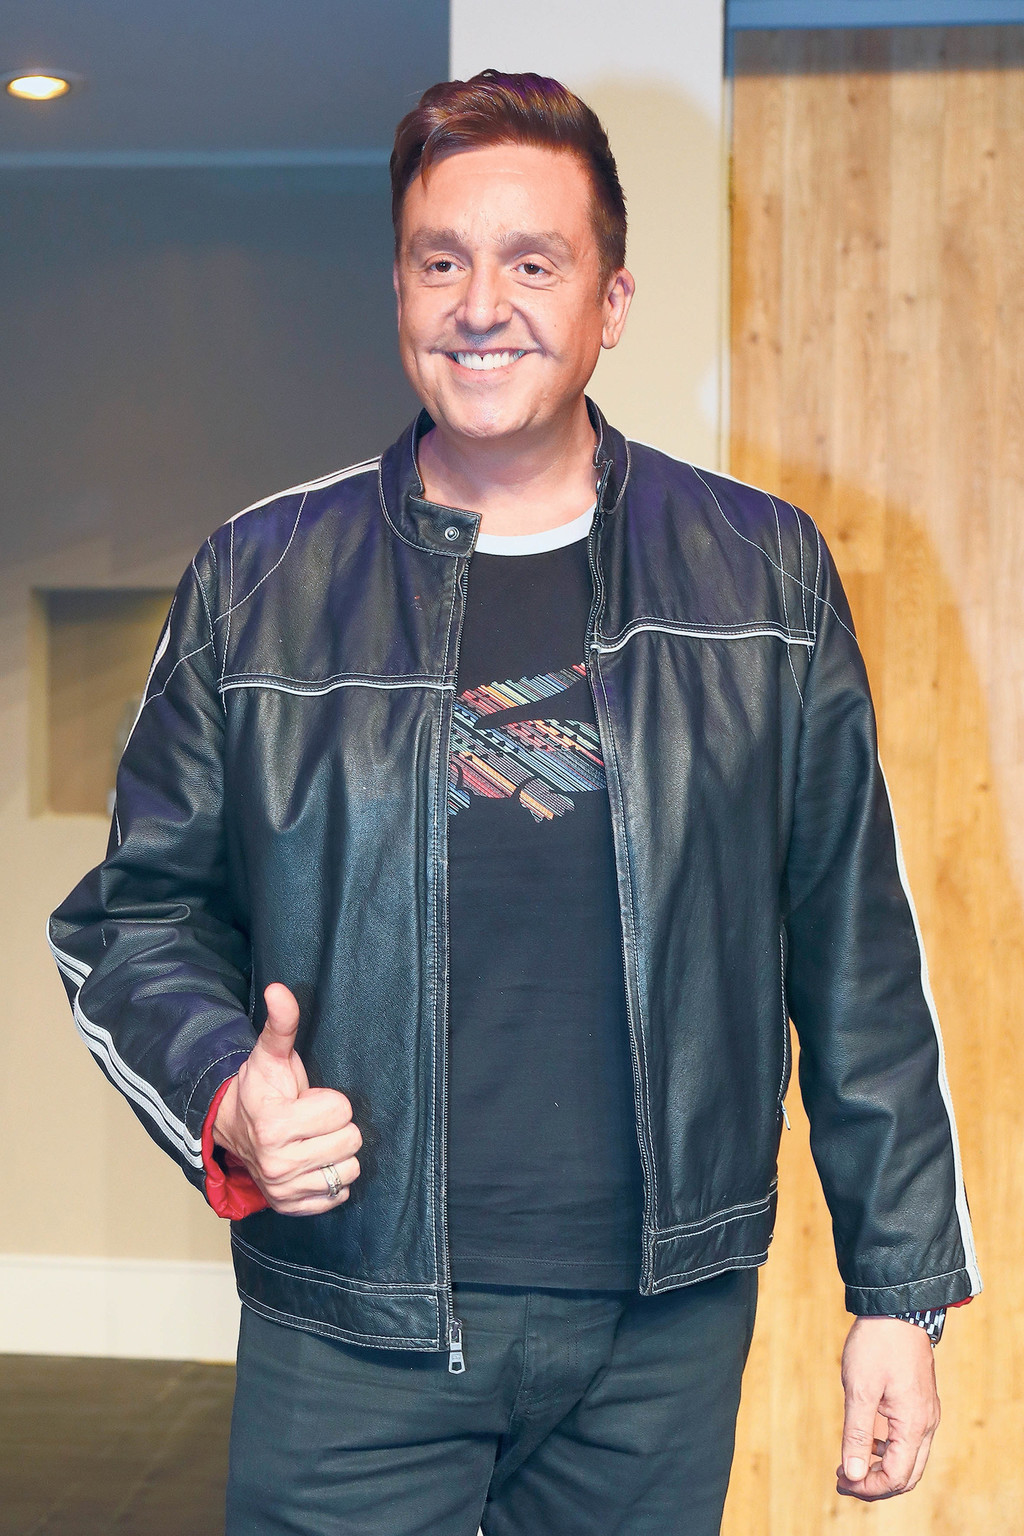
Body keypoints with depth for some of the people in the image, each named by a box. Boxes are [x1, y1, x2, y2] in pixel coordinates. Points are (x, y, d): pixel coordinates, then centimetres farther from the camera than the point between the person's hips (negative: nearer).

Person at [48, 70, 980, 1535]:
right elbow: (136, 916, 8)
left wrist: (903, 1289, 4)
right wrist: (227, 1094, -13)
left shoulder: (764, 575, 2)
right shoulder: (256, 581, 1)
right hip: (348, 1330, 0)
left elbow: (859, 959, 4)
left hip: (668, 1323, 1)